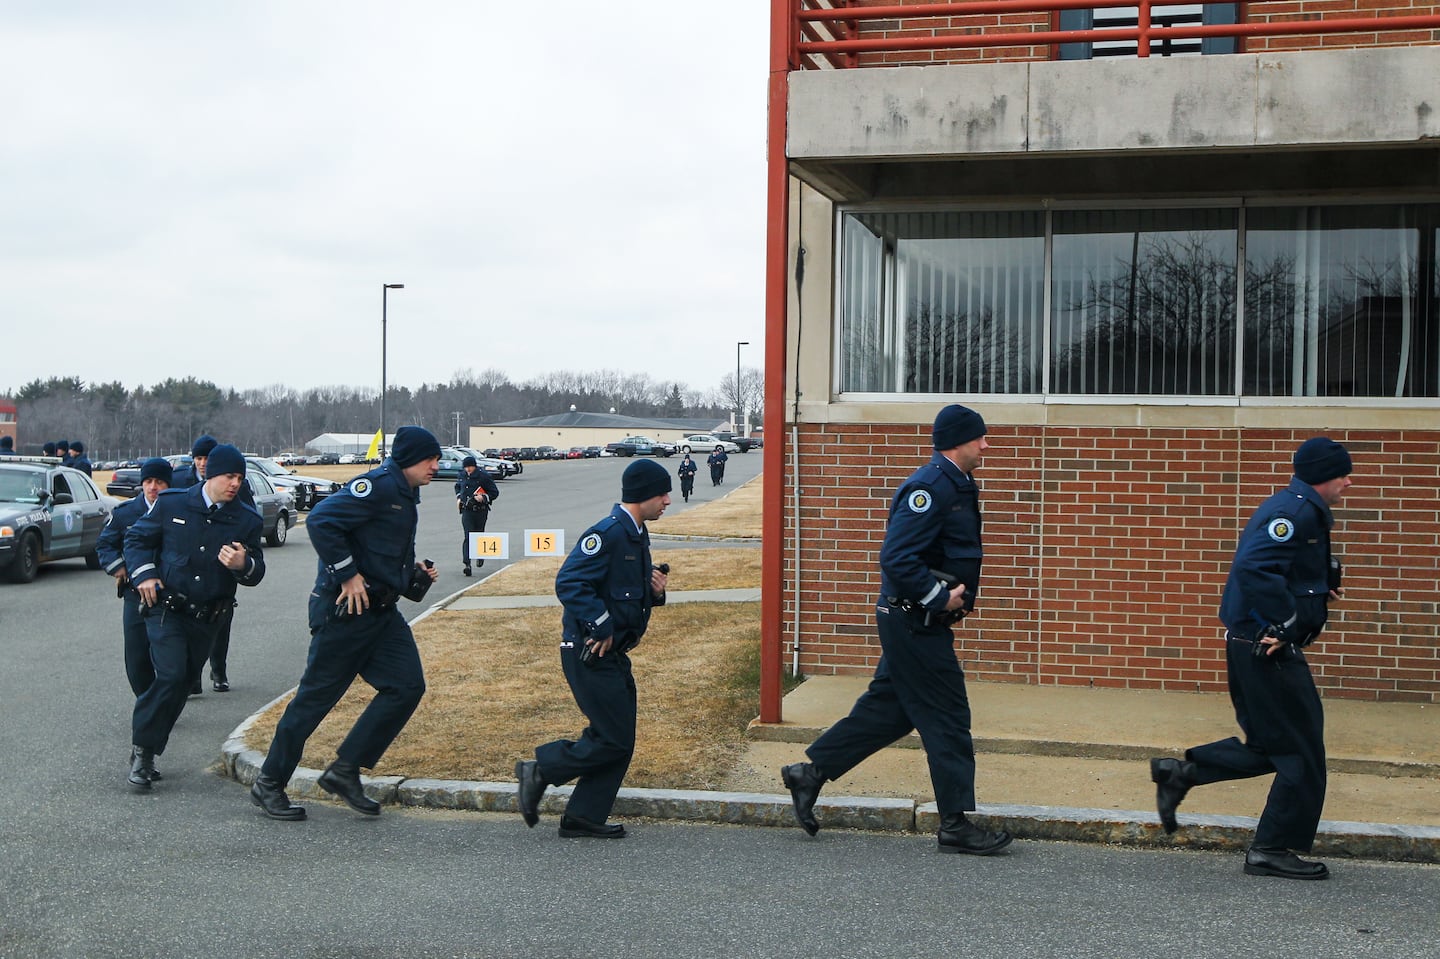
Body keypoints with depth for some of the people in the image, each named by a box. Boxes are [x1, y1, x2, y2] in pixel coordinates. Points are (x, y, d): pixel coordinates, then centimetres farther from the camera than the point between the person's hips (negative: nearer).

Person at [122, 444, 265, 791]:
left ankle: (147, 752, 24)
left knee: (182, 684, 9)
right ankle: (142, 748, -5)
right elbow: (137, 538, 8)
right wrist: (144, 574, -7)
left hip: (207, 618, 4)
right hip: (166, 607, -3)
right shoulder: (172, 503, -4)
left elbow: (256, 574, 2)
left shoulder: (247, 519, 0)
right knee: (171, 676, -19)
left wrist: (243, 564, -21)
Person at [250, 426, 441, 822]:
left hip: (381, 611, 9)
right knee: (317, 695, -1)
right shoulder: (378, 485, -15)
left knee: (407, 685, -1)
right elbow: (320, 520, -26)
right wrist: (347, 575, -23)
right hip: (345, 610, -9)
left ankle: (344, 770, 7)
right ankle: (269, 783, 13)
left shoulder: (405, 496, 16)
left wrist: (414, 575, 12)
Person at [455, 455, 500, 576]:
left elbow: (495, 492, -4)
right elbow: (457, 486, 28)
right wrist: (458, 498, 12)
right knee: (468, 537, -11)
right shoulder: (463, 476, 5)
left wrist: (484, 497, -20)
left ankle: (481, 555, 43)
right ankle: (467, 564, -17)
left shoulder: (484, 476, -9)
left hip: (480, 511, -2)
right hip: (466, 511, 2)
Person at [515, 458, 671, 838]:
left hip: (613, 654, 10)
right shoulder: (607, 533, -18)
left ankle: (584, 818, 18)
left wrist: (655, 591, 3)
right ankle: (540, 770, 7)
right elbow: (568, 583, -25)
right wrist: (600, 626, -22)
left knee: (620, 742, 10)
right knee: (613, 740, -8)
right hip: (590, 654, -10)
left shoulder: (637, 536, 14)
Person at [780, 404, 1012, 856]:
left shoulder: (956, 486, 15)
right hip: (913, 622, -10)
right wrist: (941, 598, -20)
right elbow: (897, 558, -25)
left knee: (888, 708, 16)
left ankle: (810, 773, 23)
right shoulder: (930, 487, -19)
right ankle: (956, 825, 5)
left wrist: (959, 592, 10)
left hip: (919, 622, 10)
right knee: (947, 718, -3)